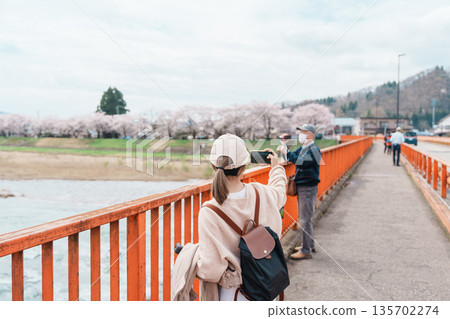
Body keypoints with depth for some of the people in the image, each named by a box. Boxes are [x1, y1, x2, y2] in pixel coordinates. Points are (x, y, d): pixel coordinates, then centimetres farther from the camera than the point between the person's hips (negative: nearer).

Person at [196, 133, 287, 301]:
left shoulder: (210, 213, -26)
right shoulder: (261, 193, -13)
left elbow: (210, 270, -26)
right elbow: (280, 192, 16)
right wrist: (276, 167, 34)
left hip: (234, 294, -4)